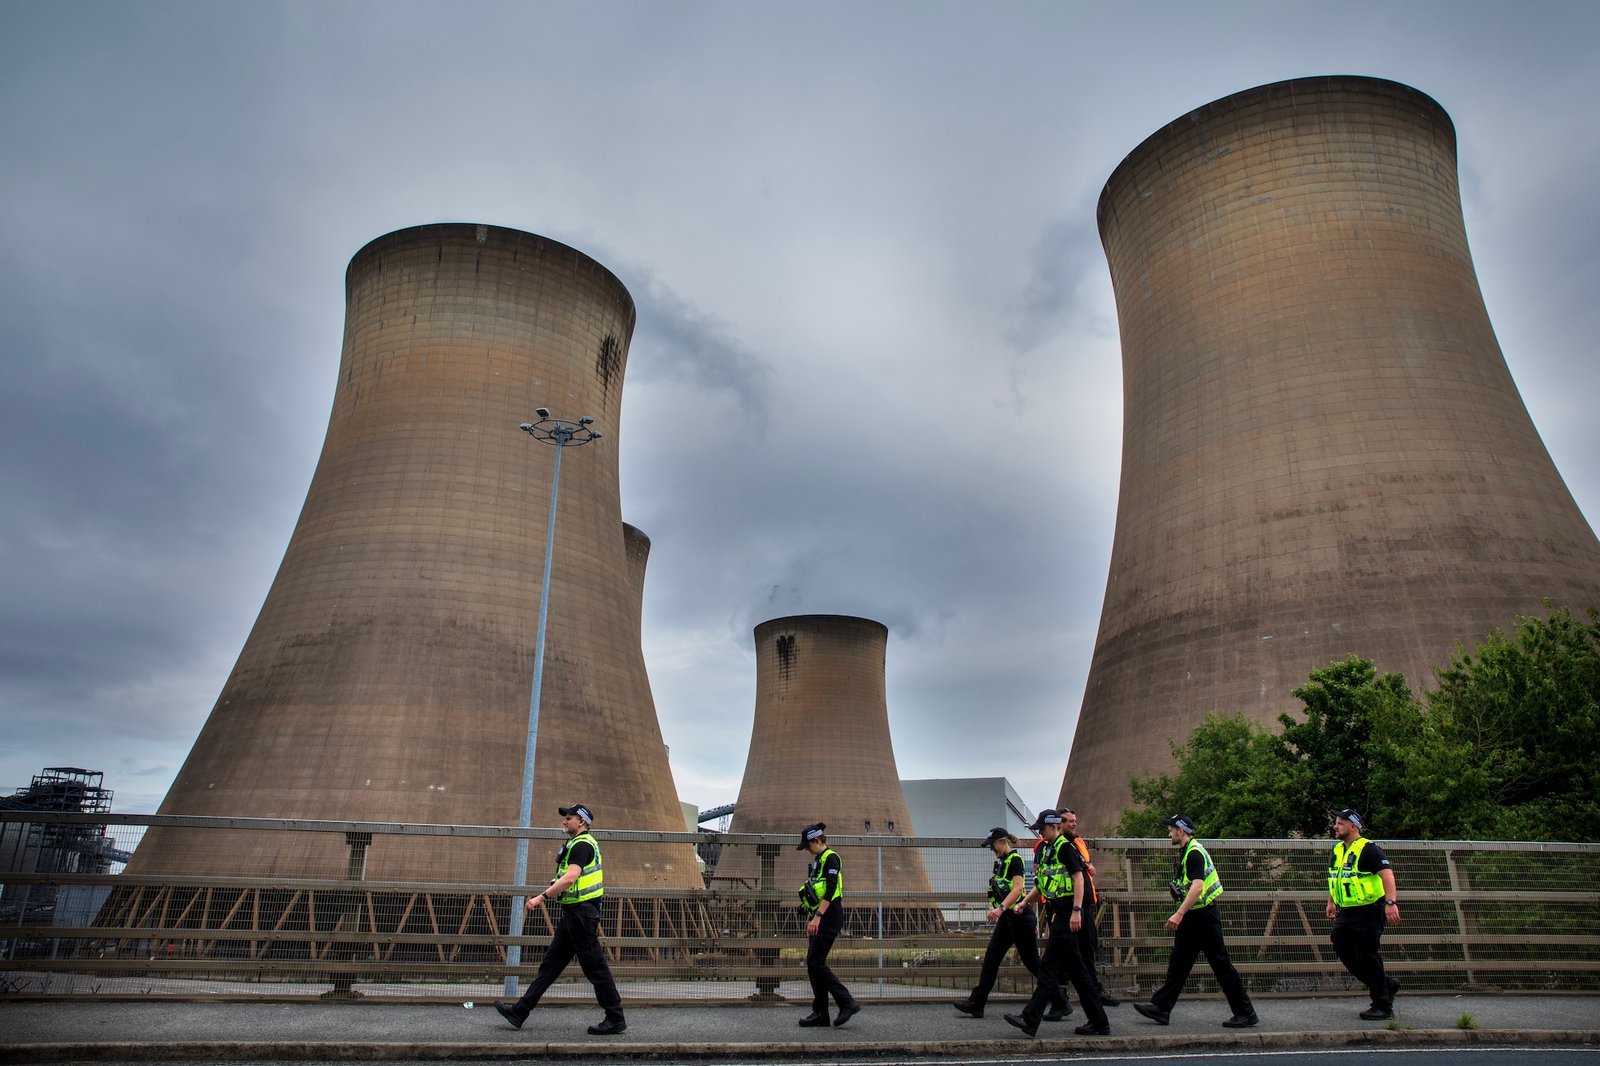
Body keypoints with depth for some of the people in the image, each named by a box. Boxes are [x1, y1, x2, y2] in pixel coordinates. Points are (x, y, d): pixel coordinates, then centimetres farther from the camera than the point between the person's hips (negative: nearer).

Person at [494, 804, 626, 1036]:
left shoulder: (582, 844, -14)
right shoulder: (578, 844, 19)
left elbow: (570, 878, -27)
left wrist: (542, 897, -26)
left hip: (581, 912, -11)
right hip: (573, 913, 11)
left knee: (594, 966, -4)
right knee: (550, 963, 12)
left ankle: (615, 1019, 2)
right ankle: (520, 1011, 18)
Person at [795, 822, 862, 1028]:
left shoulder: (830, 858, -12)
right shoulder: (817, 860, 17)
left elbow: (830, 891, -22)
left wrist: (817, 917, -28)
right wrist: (810, 918, 23)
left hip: (829, 917, -10)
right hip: (820, 918, 10)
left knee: (816, 963, -10)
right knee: (814, 963, 7)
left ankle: (847, 1003, -6)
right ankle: (820, 1013, 12)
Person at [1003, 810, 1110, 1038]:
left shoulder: (1065, 848, -10)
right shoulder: (1047, 850, 17)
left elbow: (1078, 879, -17)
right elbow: (1041, 884, 23)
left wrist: (1076, 911, -24)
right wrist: (1024, 902, 11)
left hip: (1066, 914, -10)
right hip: (1056, 912, 10)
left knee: (1049, 967, -10)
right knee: (1075, 969, 12)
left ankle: (1030, 1019, -12)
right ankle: (1098, 1022, 18)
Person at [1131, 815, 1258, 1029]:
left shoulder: (1195, 853, -17)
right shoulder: (1187, 852, 15)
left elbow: (1197, 886, -29)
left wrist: (1179, 914, -33)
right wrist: (1181, 915, 24)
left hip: (1204, 915, -10)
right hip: (1192, 917, 10)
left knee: (1221, 964, -2)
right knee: (1178, 962, 9)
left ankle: (1246, 1013, 9)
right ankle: (1161, 1007, 11)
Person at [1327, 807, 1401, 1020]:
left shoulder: (1369, 849, -13)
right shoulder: (1337, 851, 12)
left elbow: (1387, 874, -24)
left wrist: (1390, 903, -34)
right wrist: (1331, 902, 25)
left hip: (1369, 912, -8)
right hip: (1345, 913, 8)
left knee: (1367, 958, -5)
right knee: (1345, 954, 8)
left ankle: (1383, 1006, 9)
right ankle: (1387, 985, 27)